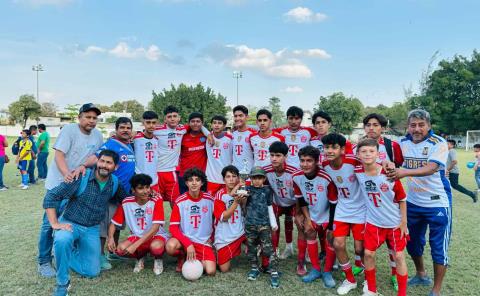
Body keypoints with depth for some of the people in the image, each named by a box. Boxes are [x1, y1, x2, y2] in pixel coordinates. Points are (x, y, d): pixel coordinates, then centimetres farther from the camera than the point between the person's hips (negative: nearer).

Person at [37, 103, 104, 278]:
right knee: (50, 223, -2)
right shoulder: (69, 129, -13)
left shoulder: (98, 135, 3)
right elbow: (59, 155, -19)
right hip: (58, 183, -5)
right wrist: (67, 174, -35)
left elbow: (96, 156, 0)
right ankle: (44, 262, 10)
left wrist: (83, 166, -21)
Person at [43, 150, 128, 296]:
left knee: (92, 272, 2)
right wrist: (55, 224, -23)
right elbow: (51, 196, -17)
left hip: (92, 229, 4)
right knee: (62, 240, -39)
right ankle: (62, 283, -15)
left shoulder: (115, 183, -3)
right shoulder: (81, 178, -18)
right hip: (70, 223, -4)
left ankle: (66, 254, 28)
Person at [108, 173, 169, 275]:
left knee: (156, 247, -38)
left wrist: (135, 245, -30)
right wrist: (111, 238, -20)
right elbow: (114, 224, 2)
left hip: (156, 236, -3)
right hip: (136, 236, 4)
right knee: (121, 249, -26)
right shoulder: (126, 203, -8)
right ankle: (140, 257, 8)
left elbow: (155, 228, -24)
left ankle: (158, 259, 1)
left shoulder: (156, 200, -18)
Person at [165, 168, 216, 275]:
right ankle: (182, 258, 3)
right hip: (184, 239, -1)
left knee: (211, 271, -20)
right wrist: (188, 244, -23)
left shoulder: (209, 199, -4)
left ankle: (197, 261, 16)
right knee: (171, 246, -34)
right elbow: (173, 227, -12)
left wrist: (211, 237, 3)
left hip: (203, 242, 1)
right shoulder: (180, 201, -9)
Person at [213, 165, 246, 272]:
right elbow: (224, 217, -17)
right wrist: (236, 202, -27)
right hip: (224, 237, -3)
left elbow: (246, 212, -1)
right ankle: (216, 256, 29)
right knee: (224, 269, -2)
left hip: (241, 232, 4)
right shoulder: (220, 195, -12)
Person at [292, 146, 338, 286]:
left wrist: (331, 226, -15)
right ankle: (316, 269, 27)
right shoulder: (296, 177, -18)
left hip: (328, 215, -4)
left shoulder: (327, 178, -33)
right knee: (310, 236, 10)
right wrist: (307, 218, -3)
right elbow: (301, 199, -2)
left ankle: (327, 272, 17)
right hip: (312, 214, 4)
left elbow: (334, 204, -22)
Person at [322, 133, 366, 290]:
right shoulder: (324, 165, -9)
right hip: (342, 210, 4)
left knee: (359, 248, 5)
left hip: (360, 210, -4)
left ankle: (359, 266, 41)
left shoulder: (354, 161, -25)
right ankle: (350, 279, 23)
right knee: (338, 244, -1)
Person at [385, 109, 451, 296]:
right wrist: (389, 167, -17)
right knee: (413, 242, 18)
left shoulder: (438, 143, -16)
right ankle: (421, 275, 42)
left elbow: (431, 168, -30)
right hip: (413, 202, 5)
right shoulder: (403, 143, -1)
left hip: (437, 203, -5)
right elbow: (393, 162, 8)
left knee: (438, 248, 2)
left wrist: (405, 172, -44)